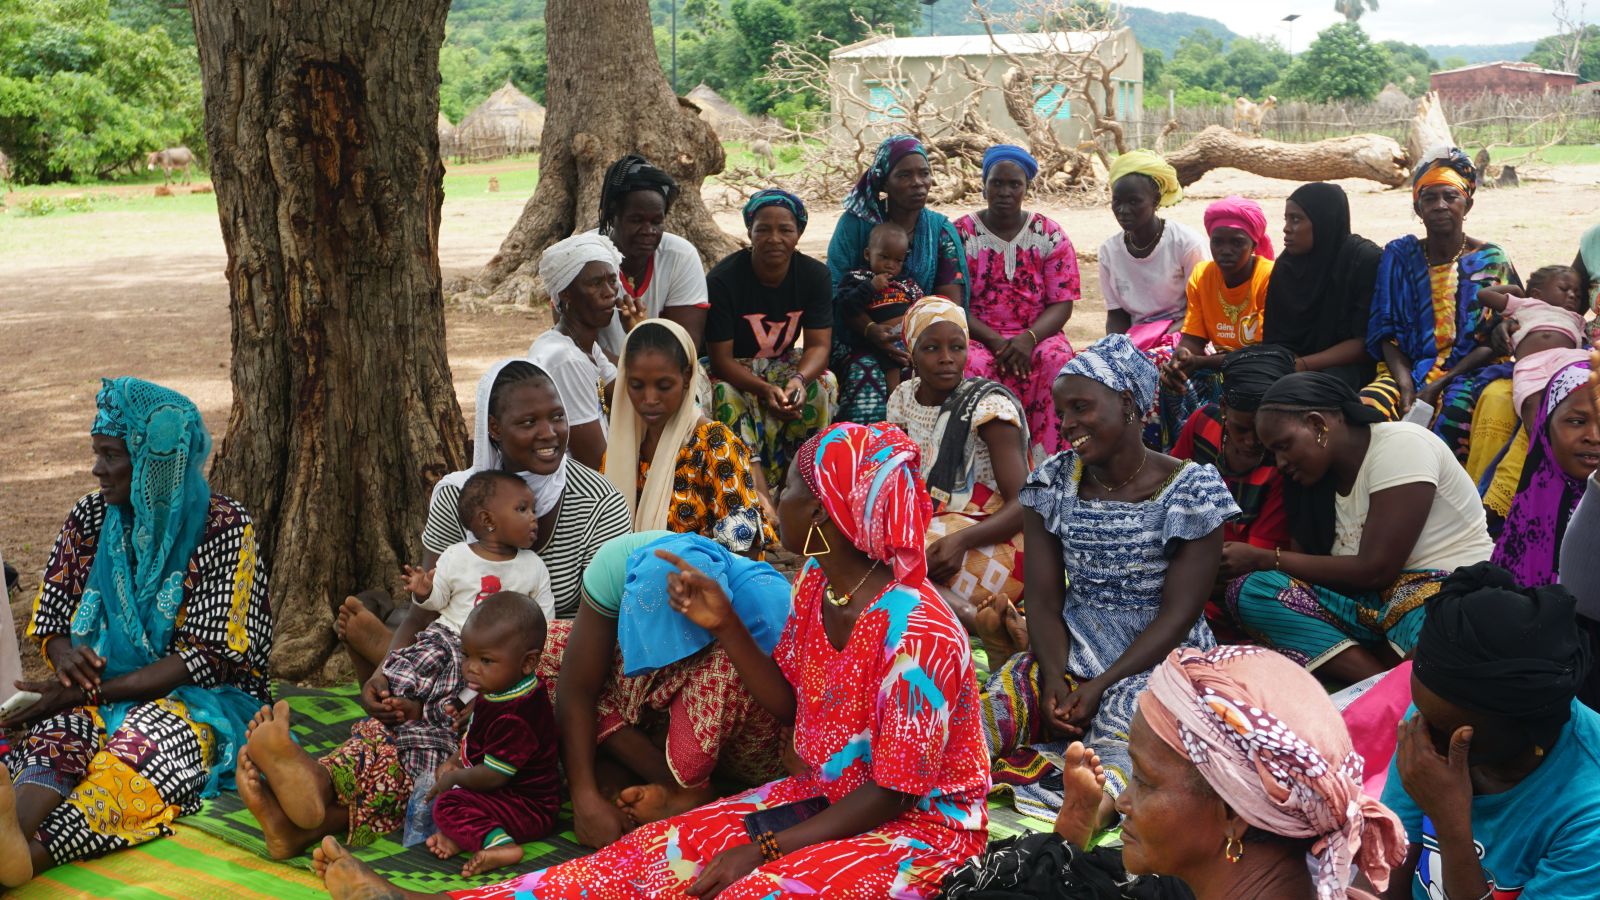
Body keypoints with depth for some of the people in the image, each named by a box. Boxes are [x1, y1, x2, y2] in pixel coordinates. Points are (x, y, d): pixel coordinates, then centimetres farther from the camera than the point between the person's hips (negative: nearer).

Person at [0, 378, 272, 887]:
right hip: (102, 692, 4)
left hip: (203, 699, -4)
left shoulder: (224, 527, -8)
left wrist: (95, 691, -19)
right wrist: (65, 653, -14)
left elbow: (207, 657, -12)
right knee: (57, 732, -30)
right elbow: (50, 620, 13)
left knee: (147, 734, -38)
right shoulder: (90, 520, 8)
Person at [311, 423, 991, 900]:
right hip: (828, 795, 7)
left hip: (920, 826, -7)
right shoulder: (815, 586, 0)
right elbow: (789, 705, 9)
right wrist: (725, 626, -6)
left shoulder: (915, 634, -27)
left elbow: (893, 793, -22)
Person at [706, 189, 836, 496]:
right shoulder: (722, 280, -19)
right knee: (728, 400, -36)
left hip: (784, 364, 4)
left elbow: (819, 345, -12)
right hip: (731, 372, -3)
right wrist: (765, 389, -37)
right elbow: (721, 359, -20)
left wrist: (799, 379, -35)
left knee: (824, 384, -27)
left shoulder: (814, 275, -8)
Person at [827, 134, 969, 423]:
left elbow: (951, 297, 0)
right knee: (865, 376, -32)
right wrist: (872, 331, -25)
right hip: (859, 342, -2)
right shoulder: (856, 224, 2)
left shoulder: (941, 230, 9)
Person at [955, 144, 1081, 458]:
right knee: (975, 364, -35)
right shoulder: (960, 234, 4)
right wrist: (994, 341, -18)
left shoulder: (1050, 236, 7)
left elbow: (1062, 305, 1)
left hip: (1037, 335, 1)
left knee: (1056, 359, -32)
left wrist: (1029, 338, -19)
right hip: (977, 337, -1)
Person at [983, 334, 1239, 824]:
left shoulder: (1190, 490, -7)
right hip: (1071, 650, 4)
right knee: (987, 710, -26)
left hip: (1161, 656, -4)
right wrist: (1055, 681, -16)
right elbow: (1044, 599, 2)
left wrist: (1100, 686, -18)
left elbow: (1177, 613, -9)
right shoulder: (1053, 484, 5)